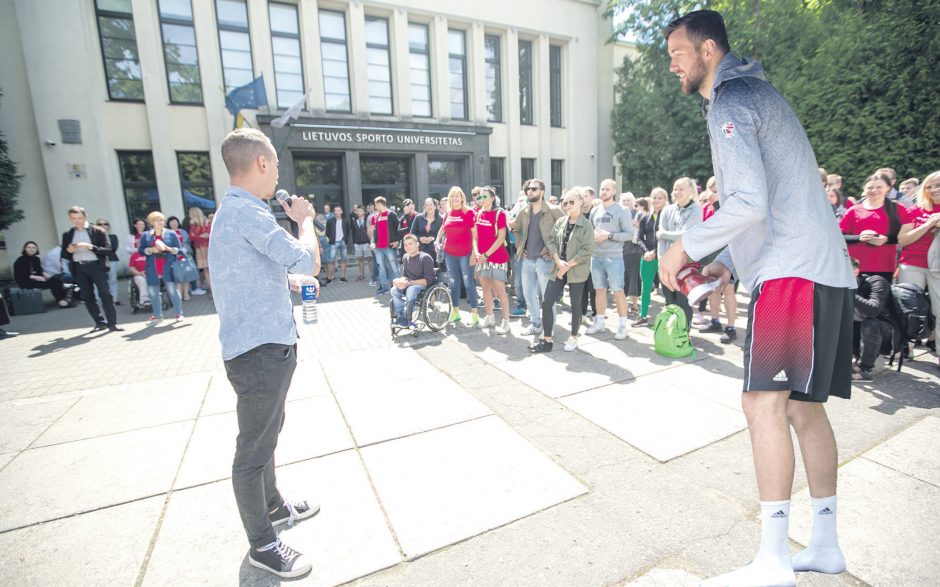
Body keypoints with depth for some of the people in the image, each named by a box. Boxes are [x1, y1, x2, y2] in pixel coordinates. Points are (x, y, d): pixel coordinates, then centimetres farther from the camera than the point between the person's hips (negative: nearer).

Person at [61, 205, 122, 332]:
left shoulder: (98, 231, 0)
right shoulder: (67, 234, 11)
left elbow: (107, 249, -7)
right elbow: (64, 255, 13)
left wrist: (90, 247, -20)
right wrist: (69, 251, -9)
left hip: (96, 266, -4)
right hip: (79, 268, 5)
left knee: (105, 294, -9)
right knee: (87, 297, 7)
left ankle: (112, 323, -8)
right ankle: (100, 323, 15)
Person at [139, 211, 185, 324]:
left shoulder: (171, 233, 5)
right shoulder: (146, 235, 9)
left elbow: (179, 249, 2)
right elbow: (140, 250, 7)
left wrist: (168, 249, -14)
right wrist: (150, 250, -11)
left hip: (168, 267, -3)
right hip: (152, 269, 3)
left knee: (172, 290, -5)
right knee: (153, 292, 7)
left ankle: (179, 313, 5)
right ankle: (157, 315, 19)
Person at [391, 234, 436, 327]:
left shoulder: (425, 258, -13)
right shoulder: (405, 257, 8)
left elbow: (428, 280, -18)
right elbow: (405, 275, 15)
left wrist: (409, 283, -24)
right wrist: (401, 280, -11)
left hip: (424, 285, -6)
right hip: (410, 284, 6)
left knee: (411, 290, -37)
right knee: (394, 290, -21)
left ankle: (406, 319, -20)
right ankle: (401, 318, -15)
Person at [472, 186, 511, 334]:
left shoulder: (499, 214, -7)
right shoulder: (478, 215, 10)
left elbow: (501, 238, -12)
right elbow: (475, 236, 11)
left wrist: (487, 254, -15)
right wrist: (476, 253, -4)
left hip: (497, 256, -6)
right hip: (481, 257, 6)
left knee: (500, 289, -5)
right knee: (485, 287, 12)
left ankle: (505, 322, 3)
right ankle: (489, 318, 25)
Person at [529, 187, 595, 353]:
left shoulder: (586, 224, -6)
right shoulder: (560, 221, 9)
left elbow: (587, 250, -13)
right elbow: (550, 240, 3)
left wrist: (568, 265, -15)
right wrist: (558, 261, -11)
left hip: (577, 271, -4)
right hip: (558, 269, 5)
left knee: (575, 305, 8)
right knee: (546, 302, -1)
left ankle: (573, 338, 26)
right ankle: (547, 340, 9)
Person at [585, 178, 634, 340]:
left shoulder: (621, 211, -4)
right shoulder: (594, 211, 11)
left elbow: (629, 234, -9)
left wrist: (608, 235, -18)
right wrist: (593, 235, -5)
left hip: (614, 257, -5)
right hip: (596, 256, 5)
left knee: (618, 291, -3)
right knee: (599, 290, 12)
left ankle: (623, 324, 7)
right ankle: (599, 321, 23)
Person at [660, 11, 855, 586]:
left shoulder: (729, 101, -7)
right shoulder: (758, 94, 25)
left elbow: (749, 203, -21)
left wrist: (685, 247, -9)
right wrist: (728, 263, 19)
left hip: (793, 273, -10)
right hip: (824, 271, 10)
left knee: (765, 404, -11)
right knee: (804, 408, 12)